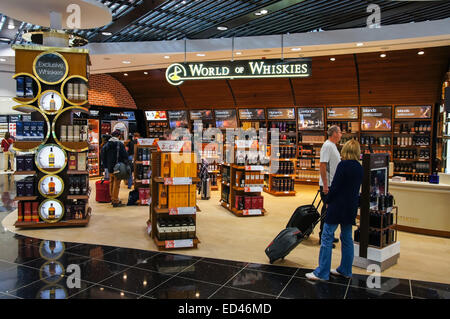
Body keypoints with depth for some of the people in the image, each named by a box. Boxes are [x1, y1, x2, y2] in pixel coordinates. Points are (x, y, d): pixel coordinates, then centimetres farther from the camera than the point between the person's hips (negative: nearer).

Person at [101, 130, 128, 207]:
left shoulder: (106, 144, 6)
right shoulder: (120, 144, -10)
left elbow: (103, 156, 8)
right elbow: (125, 156, -11)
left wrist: (105, 167, 13)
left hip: (109, 168, 5)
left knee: (111, 183, 17)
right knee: (116, 184, 0)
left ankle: (112, 199, 26)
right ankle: (115, 201, 2)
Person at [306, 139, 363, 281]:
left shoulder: (343, 165, -14)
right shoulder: (360, 168, 8)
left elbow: (335, 186, -15)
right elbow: (356, 189, 13)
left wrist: (328, 201, -2)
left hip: (338, 206, -8)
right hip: (351, 207, 8)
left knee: (327, 238, -3)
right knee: (347, 238, 16)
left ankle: (322, 272, 1)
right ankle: (345, 270, 25)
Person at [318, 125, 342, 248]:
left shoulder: (333, 146, 16)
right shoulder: (327, 146, -15)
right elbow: (323, 165, -22)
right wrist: (325, 185, -25)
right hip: (327, 185, -10)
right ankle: (323, 237, 4)